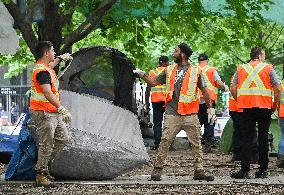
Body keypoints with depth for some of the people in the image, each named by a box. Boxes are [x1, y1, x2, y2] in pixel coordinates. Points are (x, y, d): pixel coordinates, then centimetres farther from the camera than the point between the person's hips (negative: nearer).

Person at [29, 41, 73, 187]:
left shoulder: (45, 67, 12)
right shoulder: (42, 72, -21)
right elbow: (47, 93, -33)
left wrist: (60, 58, 52)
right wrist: (61, 108, -40)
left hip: (54, 113, 10)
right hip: (43, 113, -10)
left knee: (62, 138, 13)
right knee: (46, 144, -8)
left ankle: (44, 164, 21)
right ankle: (40, 175, -1)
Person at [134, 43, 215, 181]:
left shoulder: (195, 71, 5)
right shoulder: (169, 70, 12)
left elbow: (204, 90, 9)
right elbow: (154, 82, 18)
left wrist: (210, 107, 7)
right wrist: (143, 75, 7)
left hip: (190, 115, -1)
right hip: (172, 114, 1)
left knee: (196, 143, 2)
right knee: (165, 142, -5)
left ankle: (199, 170, 9)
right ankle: (157, 169, 2)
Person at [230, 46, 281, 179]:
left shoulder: (240, 69, 9)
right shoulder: (268, 68, 3)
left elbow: (233, 89, 3)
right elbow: (278, 89, -3)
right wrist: (274, 105, 8)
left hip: (246, 108, 1)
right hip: (264, 108, -1)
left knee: (246, 139, 3)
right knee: (263, 139, 6)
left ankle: (245, 170, -2)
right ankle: (263, 170, 8)